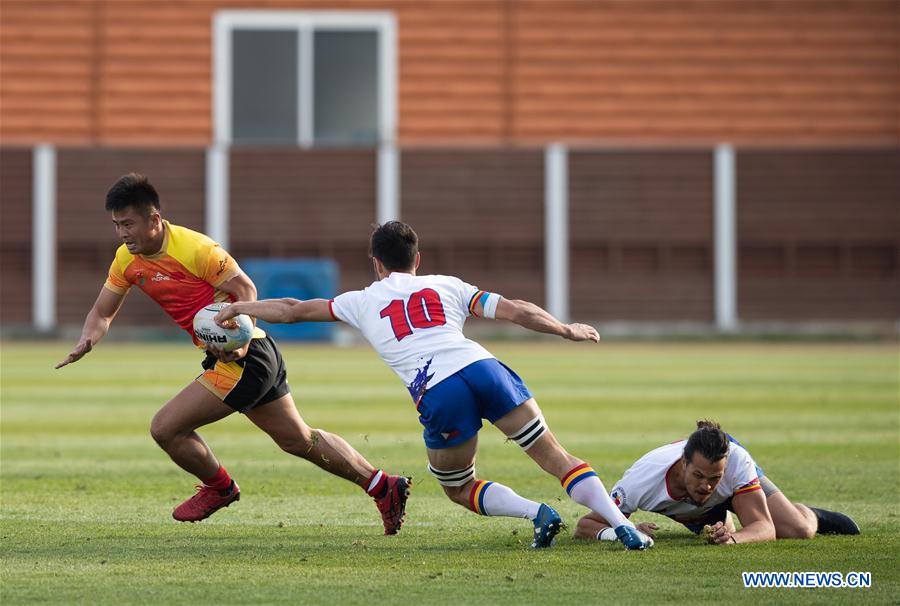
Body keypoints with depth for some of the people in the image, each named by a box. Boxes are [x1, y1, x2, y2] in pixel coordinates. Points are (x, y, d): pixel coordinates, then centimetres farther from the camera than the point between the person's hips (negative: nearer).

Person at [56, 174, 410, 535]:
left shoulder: (193, 248, -20)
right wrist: (87, 340, -11)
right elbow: (102, 311, 11)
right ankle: (384, 488, 25)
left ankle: (219, 488, 17)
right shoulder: (126, 260, 4)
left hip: (244, 358, -9)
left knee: (165, 428, -10)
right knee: (299, 440, 17)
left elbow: (245, 289, -16)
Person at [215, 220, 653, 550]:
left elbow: (294, 310, 32)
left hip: (438, 396, -1)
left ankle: (536, 513, -6)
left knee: (459, 490, 19)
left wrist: (238, 308, 45)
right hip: (483, 368, 2)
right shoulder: (447, 286, 25)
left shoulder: (363, 302, 25)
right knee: (555, 456, 6)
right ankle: (622, 525, -12)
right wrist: (568, 330, 29)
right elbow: (517, 311, 17)